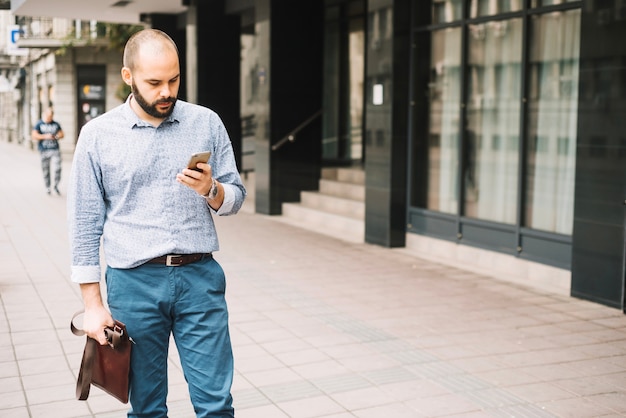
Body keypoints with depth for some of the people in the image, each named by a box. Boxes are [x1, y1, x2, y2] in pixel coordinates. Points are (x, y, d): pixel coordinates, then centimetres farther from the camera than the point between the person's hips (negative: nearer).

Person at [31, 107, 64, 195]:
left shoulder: (55, 124, 11)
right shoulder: (39, 124, 1)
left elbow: (62, 134, 18)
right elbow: (33, 135, -7)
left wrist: (57, 136, -4)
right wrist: (45, 136, -16)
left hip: (55, 149, 2)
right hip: (44, 150, -2)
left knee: (58, 168, -9)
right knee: (45, 170, 4)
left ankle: (56, 186, 8)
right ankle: (47, 187, 17)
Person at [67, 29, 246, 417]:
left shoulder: (207, 123, 4)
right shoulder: (97, 134, 1)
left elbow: (236, 197, 9)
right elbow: (86, 223, 2)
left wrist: (211, 189, -15)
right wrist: (93, 304, 0)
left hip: (200, 278, 1)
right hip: (134, 283, 0)